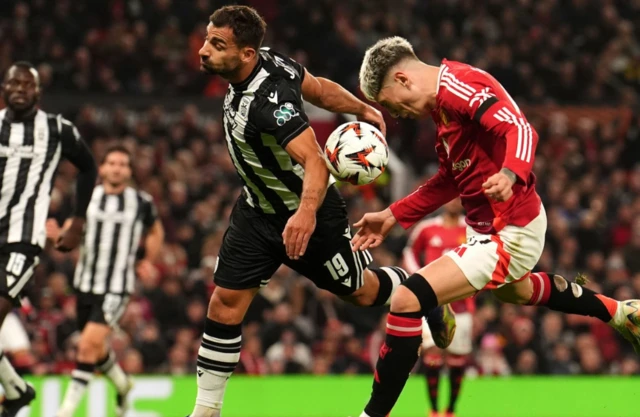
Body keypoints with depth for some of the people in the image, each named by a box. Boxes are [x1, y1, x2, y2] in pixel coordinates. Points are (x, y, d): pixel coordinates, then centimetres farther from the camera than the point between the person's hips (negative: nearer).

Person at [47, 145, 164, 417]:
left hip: (117, 287, -3)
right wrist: (57, 234, -14)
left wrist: (148, 260, 7)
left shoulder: (141, 202, -1)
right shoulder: (87, 197, 2)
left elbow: (155, 232, 18)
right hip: (86, 283, 4)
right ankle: (121, 383, 46)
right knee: (95, 347, 16)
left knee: (90, 343, -18)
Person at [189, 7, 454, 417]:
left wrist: (307, 212, -60)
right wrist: (363, 109, 17)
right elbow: (321, 88, 3)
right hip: (258, 209, 7)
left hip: (305, 216, -7)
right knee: (226, 301, -1)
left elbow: (315, 162, -44)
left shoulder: (269, 100, -36)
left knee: (360, 290, 16)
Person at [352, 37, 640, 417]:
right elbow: (450, 180, 20)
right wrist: (393, 216, 15)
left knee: (408, 300, -20)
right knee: (515, 290, 41)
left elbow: (521, 130, -33)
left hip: (509, 235, -11)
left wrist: (509, 175, -52)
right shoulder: (445, 101, 10)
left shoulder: (458, 86, -21)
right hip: (489, 225, 11)